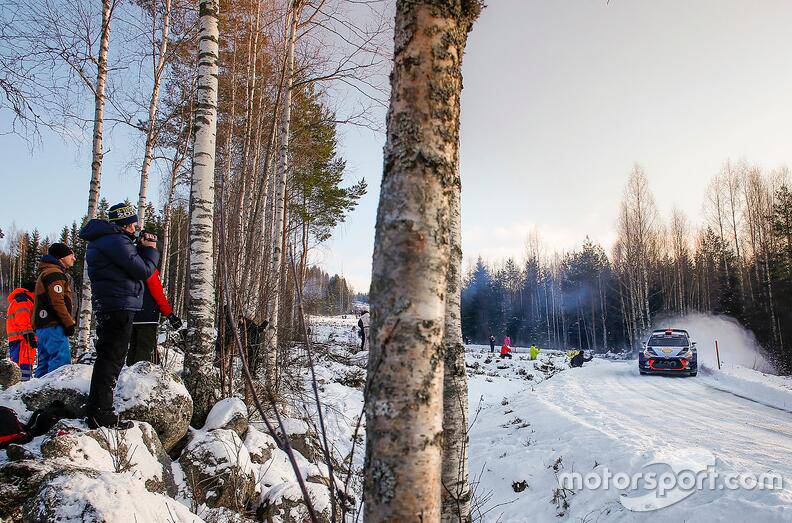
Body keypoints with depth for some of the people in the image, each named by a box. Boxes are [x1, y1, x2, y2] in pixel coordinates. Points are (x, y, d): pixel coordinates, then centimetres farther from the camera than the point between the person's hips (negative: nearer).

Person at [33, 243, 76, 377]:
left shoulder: (47, 273, 26)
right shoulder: (55, 273, -8)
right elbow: (57, 302, -18)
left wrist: (69, 321, 19)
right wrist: (69, 323, -15)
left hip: (43, 325, 11)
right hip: (53, 326, -11)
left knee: (45, 361, 12)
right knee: (62, 359, -17)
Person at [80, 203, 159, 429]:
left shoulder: (106, 240, 20)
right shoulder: (116, 241, -14)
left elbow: (131, 264, 21)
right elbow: (144, 271, -15)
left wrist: (142, 248, 11)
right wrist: (150, 249, 1)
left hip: (108, 307, 11)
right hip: (119, 307, -11)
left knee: (108, 357, 18)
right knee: (111, 359, -7)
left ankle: (97, 410, 28)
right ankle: (100, 414, -4)